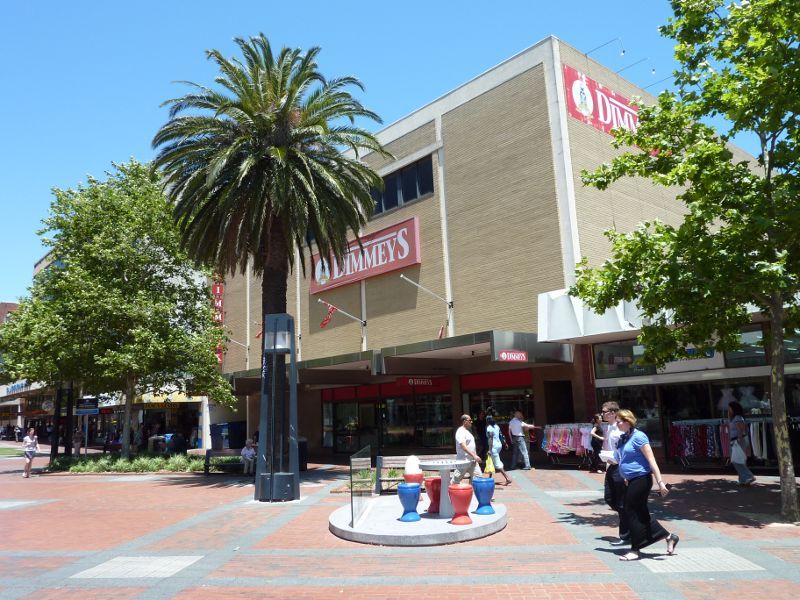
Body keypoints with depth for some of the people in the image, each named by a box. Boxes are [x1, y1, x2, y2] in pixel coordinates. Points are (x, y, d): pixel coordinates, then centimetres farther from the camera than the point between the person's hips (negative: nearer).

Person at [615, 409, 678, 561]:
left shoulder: (638, 436, -15)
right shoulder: (623, 438, 11)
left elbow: (651, 460, -18)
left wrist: (660, 482, -21)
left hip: (641, 479, -9)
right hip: (631, 481, 9)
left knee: (633, 512, -2)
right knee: (641, 513, 13)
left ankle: (636, 550, 10)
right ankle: (669, 537, 28)